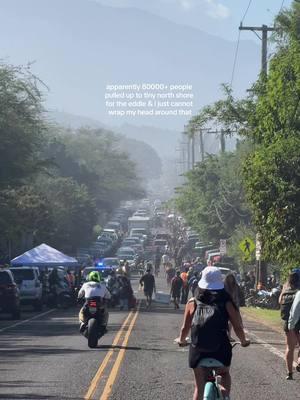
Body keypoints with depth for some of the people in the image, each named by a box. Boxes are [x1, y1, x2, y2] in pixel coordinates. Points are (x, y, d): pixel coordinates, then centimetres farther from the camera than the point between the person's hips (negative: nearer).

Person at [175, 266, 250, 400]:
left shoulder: (193, 303, 0)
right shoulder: (226, 303, -3)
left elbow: (185, 327, 4)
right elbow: (238, 327, -2)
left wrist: (181, 340, 26)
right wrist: (243, 341, 18)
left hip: (198, 351, 1)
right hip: (221, 350, 0)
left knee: (199, 387, 16)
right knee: (224, 374, 29)